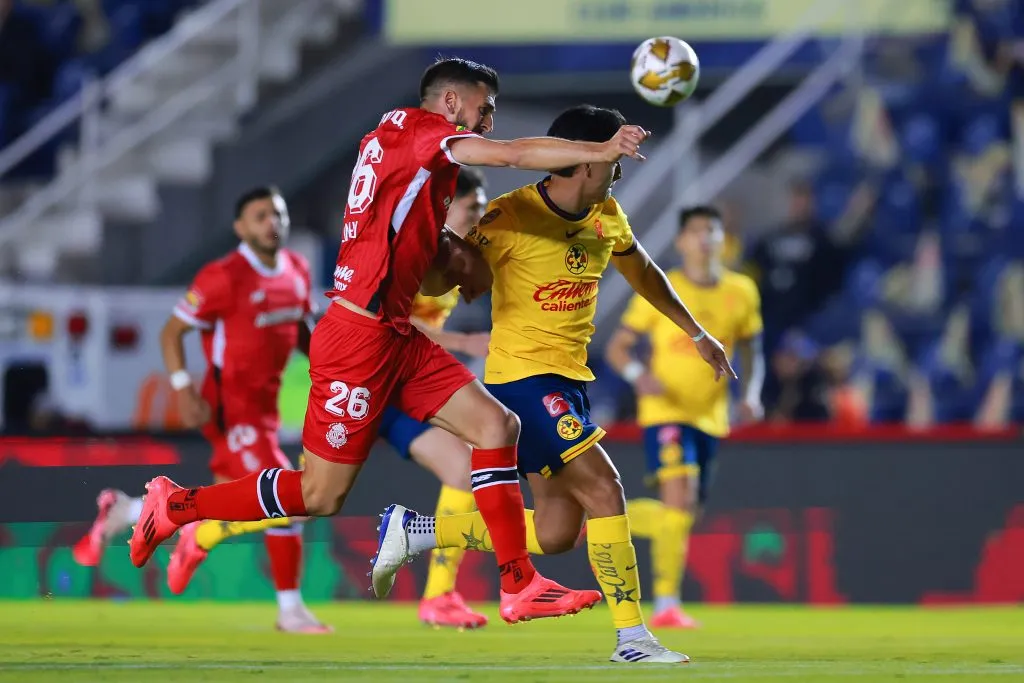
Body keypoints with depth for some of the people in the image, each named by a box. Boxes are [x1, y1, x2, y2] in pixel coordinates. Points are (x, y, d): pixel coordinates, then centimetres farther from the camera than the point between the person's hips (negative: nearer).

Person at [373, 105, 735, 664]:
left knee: (556, 534, 7)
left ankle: (412, 530, 21)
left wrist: (696, 334, 30)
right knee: (603, 491, -17)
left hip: (568, 381, 9)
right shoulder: (513, 217, -17)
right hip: (524, 379, -9)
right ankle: (632, 637, -11)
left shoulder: (606, 215, 7)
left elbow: (641, 271, 25)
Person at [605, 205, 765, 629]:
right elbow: (616, 347, 0)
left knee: (685, 515, 7)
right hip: (666, 410, -5)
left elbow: (751, 352, 17)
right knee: (680, 498, -23)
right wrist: (638, 374, -21)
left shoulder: (742, 292, 5)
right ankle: (666, 605, -20)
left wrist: (750, 395, -2)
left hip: (710, 417, 5)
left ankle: (618, 519, 36)